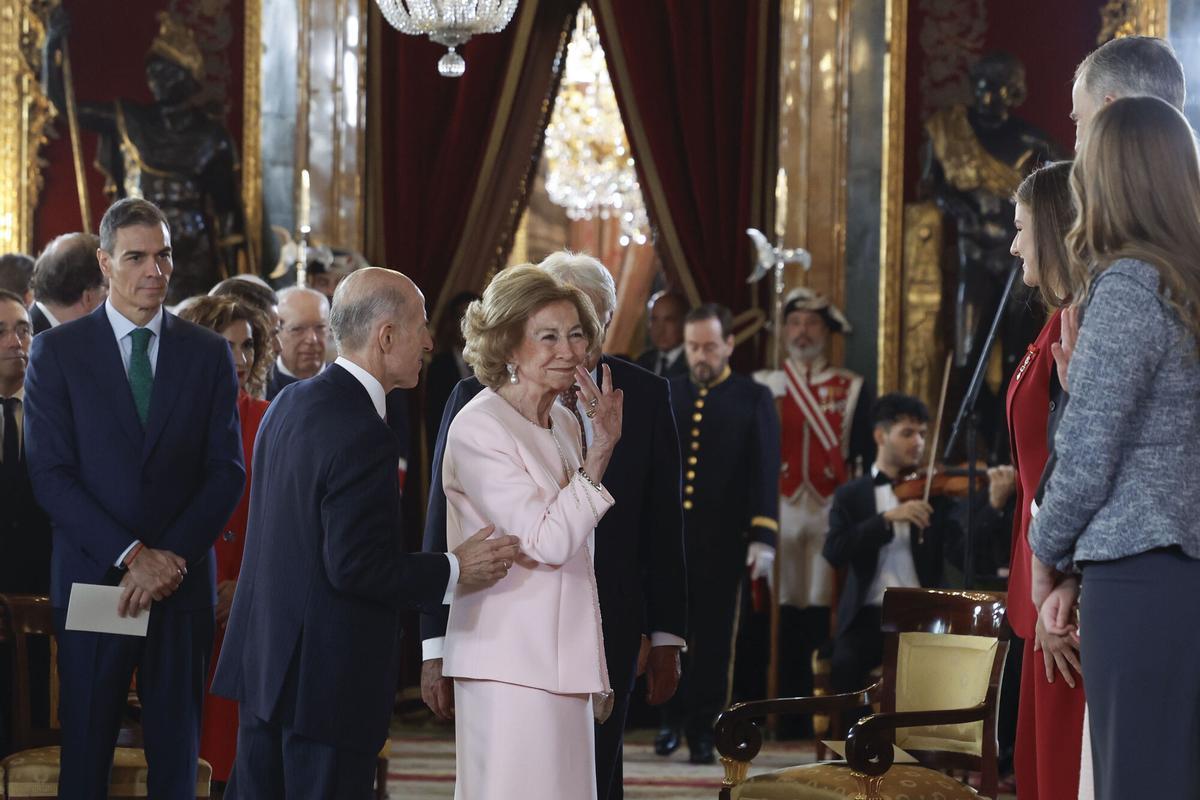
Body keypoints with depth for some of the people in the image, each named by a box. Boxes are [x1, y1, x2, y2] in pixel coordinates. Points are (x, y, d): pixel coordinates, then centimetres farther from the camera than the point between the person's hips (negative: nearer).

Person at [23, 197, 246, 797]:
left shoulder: (209, 354, 7)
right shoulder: (57, 351, 1)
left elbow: (227, 471, 3)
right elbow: (50, 474, -5)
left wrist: (172, 557, -10)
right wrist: (132, 556, -13)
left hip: (183, 584, 2)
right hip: (91, 580, -2)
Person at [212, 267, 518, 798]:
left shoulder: (289, 404, 8)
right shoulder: (362, 435, -21)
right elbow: (356, 567, -23)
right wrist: (454, 570, -12)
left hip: (264, 663, 9)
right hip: (331, 676, -9)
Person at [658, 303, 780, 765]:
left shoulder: (753, 400, 4)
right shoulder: (666, 396, 10)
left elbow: (765, 472, -2)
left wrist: (763, 537, -10)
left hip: (721, 540, -2)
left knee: (713, 638, 3)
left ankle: (702, 731, 10)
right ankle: (672, 718, 18)